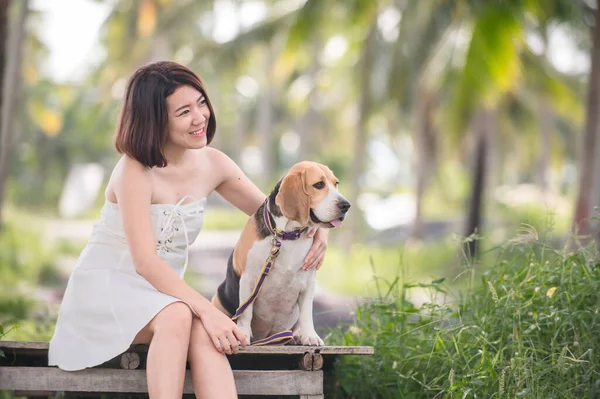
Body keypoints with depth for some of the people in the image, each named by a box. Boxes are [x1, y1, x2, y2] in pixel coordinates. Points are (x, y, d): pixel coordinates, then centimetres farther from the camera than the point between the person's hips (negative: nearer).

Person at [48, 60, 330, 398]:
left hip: (164, 292, 5)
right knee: (177, 316, -37)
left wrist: (317, 227, -12)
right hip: (105, 287, -5)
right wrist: (207, 310, -37)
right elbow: (145, 262, -26)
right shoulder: (135, 171, -19)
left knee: (204, 333, -30)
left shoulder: (212, 164, -1)